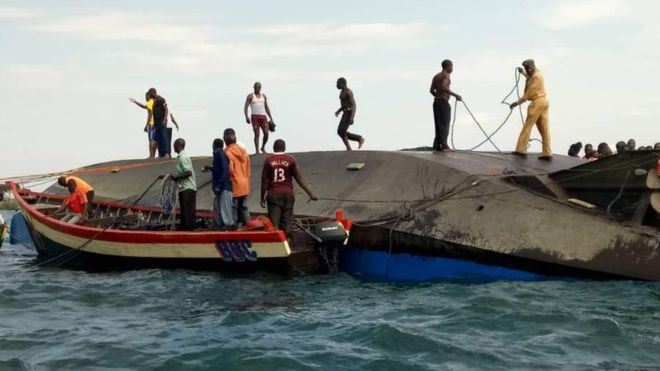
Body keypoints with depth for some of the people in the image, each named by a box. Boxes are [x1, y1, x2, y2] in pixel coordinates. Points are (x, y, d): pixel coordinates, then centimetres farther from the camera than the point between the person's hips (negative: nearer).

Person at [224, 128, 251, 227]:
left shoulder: (228, 152, -14)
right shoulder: (243, 151, 10)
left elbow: (230, 170, -20)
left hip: (234, 187, -7)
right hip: (244, 186, 7)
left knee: (233, 211, -2)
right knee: (244, 209, 13)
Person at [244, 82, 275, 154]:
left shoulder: (264, 96, 15)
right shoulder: (250, 96, 3)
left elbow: (267, 108, 19)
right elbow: (246, 107, -3)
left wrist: (271, 118, 14)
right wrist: (246, 117, -18)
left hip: (263, 116, 3)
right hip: (255, 117, -3)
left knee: (266, 133, -7)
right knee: (257, 134, -7)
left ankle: (263, 147, 15)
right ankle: (257, 151, -2)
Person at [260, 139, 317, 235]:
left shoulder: (268, 160, -2)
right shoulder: (291, 159, -1)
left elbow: (264, 180, -2)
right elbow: (299, 178, -4)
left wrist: (262, 197, 6)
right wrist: (310, 194, -1)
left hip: (273, 194, -1)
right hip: (287, 194, 1)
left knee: (274, 223, 0)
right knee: (286, 222, 8)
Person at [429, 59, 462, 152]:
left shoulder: (436, 76, 16)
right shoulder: (446, 75, -10)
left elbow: (432, 90, 12)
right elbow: (444, 87, -26)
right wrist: (455, 95, -23)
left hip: (436, 102, 8)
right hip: (444, 103, -8)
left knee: (439, 124, 11)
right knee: (445, 124, -6)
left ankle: (437, 145, 10)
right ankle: (444, 146, -10)